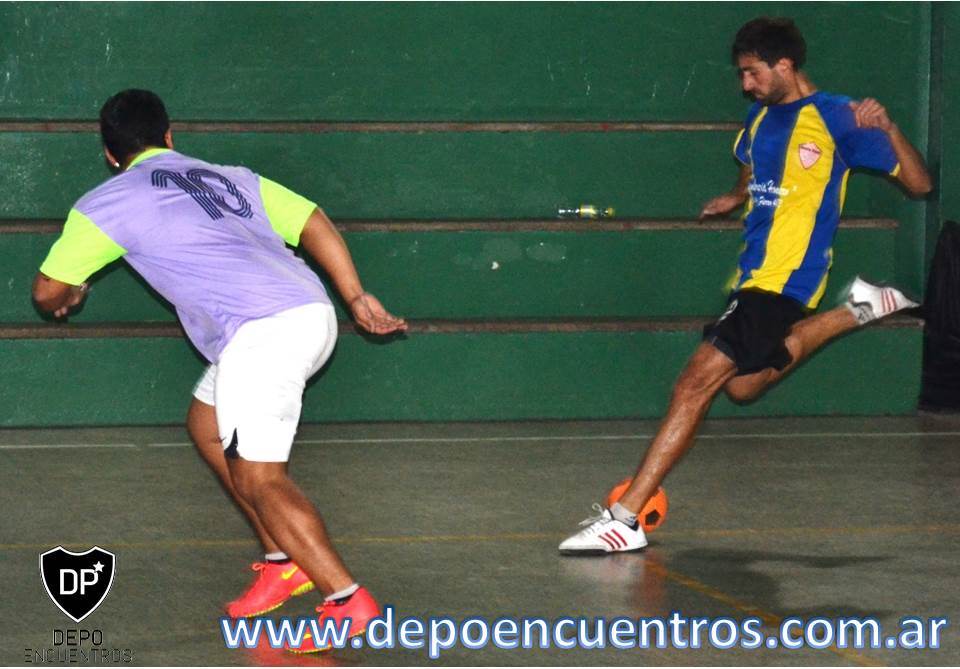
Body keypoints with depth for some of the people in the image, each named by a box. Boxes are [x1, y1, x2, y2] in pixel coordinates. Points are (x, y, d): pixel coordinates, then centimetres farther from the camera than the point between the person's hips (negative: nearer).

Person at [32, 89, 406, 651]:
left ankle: (349, 601, -14)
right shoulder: (232, 178, 26)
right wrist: (357, 297, 14)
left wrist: (71, 294, 45)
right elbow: (315, 223, 16)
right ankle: (284, 562, 21)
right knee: (208, 426, 23)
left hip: (261, 334, -8)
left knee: (258, 478, -6)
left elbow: (48, 292, 22)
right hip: (314, 314, 8)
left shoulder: (107, 204, 13)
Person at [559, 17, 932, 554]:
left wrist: (888, 128, -25)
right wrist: (736, 198, 17)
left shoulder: (836, 118, -9)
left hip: (784, 282, -9)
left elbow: (919, 184, -9)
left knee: (697, 383, -16)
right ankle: (855, 312, 28)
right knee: (742, 385, 21)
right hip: (754, 277, 9)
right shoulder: (762, 116, 13)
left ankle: (625, 518, -17)